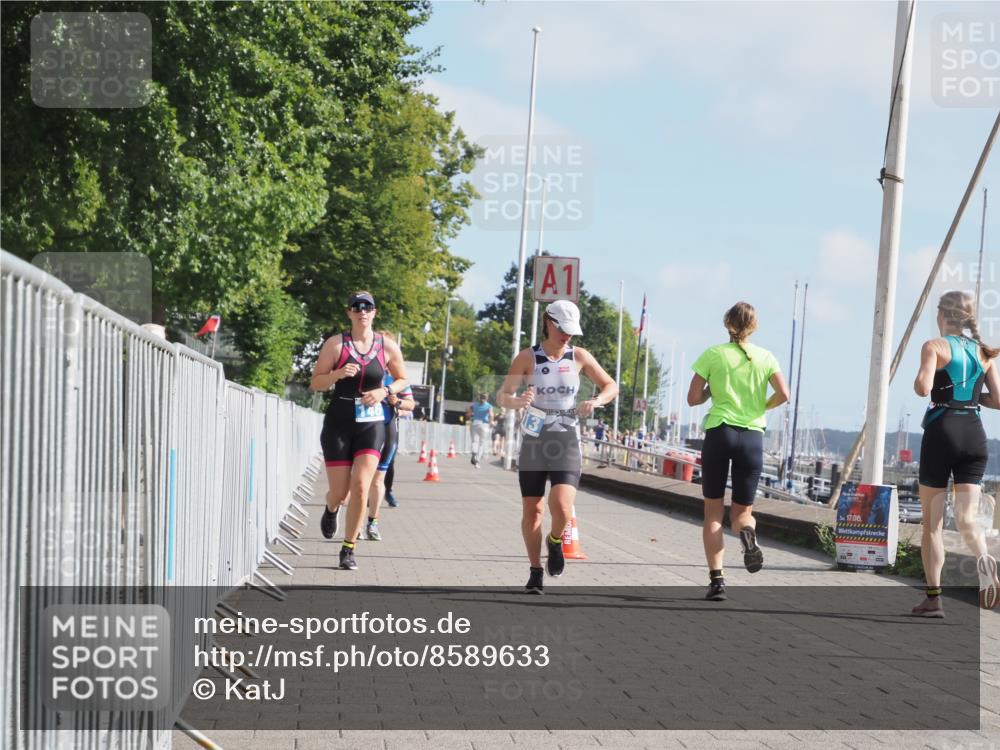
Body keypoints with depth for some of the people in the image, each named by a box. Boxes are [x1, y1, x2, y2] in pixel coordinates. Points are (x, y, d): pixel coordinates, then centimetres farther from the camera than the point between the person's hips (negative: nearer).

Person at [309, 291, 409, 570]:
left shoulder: (388, 346, 1)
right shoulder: (335, 344, -3)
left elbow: (403, 379, 14)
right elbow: (315, 383, -2)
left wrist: (384, 391, -6)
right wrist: (338, 374, -21)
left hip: (371, 425, 1)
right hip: (338, 424, -1)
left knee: (361, 487, -14)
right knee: (340, 492, 1)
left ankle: (348, 550, -1)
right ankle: (331, 510, 41)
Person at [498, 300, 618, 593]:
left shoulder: (579, 357, 2)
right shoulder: (528, 357, -2)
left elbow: (611, 386, 11)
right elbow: (502, 396, -5)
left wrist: (596, 401, -10)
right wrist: (518, 401, -28)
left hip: (566, 441, 0)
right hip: (534, 441, 0)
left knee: (562, 507, -18)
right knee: (531, 510, 3)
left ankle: (555, 542, 16)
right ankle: (535, 571, 19)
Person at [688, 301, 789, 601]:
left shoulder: (712, 354, 2)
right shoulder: (765, 357, 6)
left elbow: (693, 398, -1)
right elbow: (783, 394, -5)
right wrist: (763, 406, 14)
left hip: (719, 432, -1)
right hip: (752, 436, 1)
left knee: (713, 513, 6)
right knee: (742, 511, 13)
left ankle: (717, 578, -6)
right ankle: (747, 533, -24)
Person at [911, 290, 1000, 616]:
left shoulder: (935, 346, -4)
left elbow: (923, 388, -18)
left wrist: (919, 382, 4)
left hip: (941, 431, -3)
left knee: (932, 521, 8)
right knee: (966, 518, -2)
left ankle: (933, 598, 8)